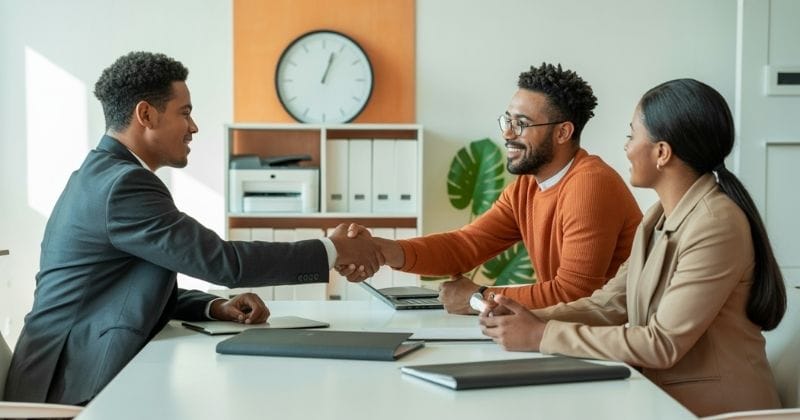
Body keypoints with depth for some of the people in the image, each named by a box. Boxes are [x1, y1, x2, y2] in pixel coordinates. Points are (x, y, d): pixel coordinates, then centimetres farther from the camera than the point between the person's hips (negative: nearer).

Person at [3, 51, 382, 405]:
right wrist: (332, 251, -13)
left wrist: (215, 307, 0)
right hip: (77, 388, -9)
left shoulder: (106, 175, 13)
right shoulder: (123, 184, -18)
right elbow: (223, 262, -21)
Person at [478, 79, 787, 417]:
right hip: (664, 396, 7)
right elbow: (612, 302, 8)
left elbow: (663, 344, -22)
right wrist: (535, 319, -9)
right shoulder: (660, 217, 9)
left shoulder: (715, 226, -20)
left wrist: (542, 336, -20)